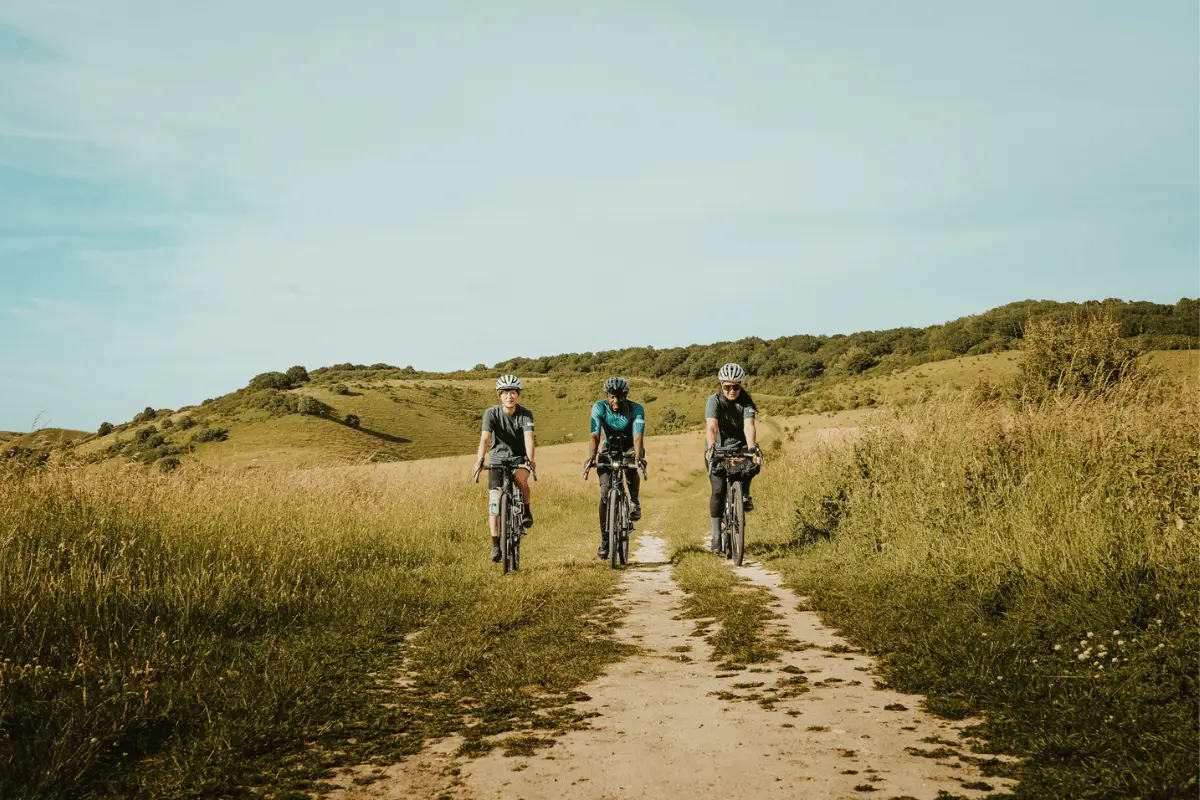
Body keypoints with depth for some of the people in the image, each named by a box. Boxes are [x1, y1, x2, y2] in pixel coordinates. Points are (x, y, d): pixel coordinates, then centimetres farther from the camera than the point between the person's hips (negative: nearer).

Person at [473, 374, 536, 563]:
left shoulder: (526, 414, -16)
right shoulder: (491, 413, -16)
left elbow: (528, 437, -30)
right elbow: (485, 438, -28)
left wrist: (530, 459, -48)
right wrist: (479, 460, -44)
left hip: (519, 458, -1)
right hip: (497, 458, 1)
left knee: (521, 479, -33)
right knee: (494, 501, -8)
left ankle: (526, 511, -6)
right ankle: (496, 544, -1)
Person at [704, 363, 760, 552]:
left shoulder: (746, 402, -11)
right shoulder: (714, 401, -15)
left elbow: (749, 425, -27)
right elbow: (711, 426, -30)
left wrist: (751, 446, -45)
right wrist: (711, 447, -48)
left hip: (739, 447, 2)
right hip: (717, 450, -2)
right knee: (718, 490, -15)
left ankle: (744, 494, -4)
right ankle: (716, 535, -7)